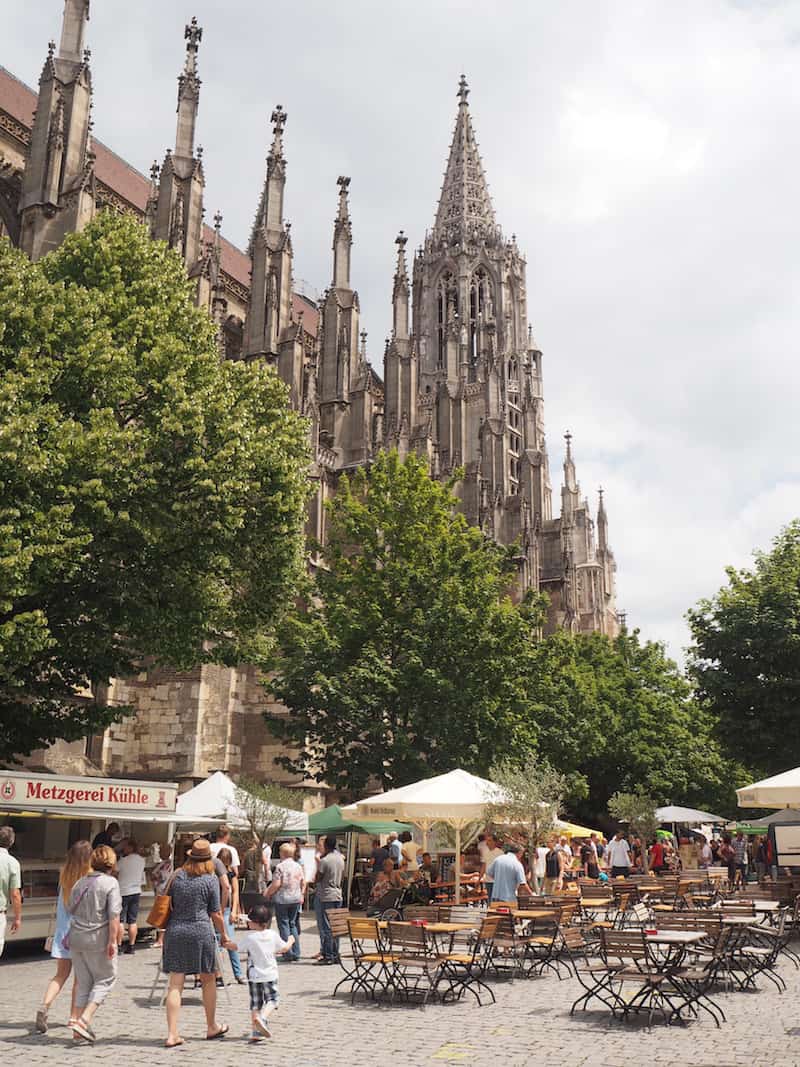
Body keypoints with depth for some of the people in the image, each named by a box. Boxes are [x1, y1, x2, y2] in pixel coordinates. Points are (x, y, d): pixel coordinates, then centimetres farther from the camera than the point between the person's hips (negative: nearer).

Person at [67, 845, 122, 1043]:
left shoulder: (80, 882, 10)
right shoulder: (111, 883, -9)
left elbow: (70, 909, 19)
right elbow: (114, 914, -15)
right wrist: (112, 940, -13)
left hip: (76, 937, 6)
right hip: (98, 938, -6)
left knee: (83, 982, 15)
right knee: (105, 979, 7)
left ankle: (78, 1021, 14)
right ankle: (85, 1020, -6)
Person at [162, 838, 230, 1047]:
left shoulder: (177, 876, 4)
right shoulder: (211, 880, -5)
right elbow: (215, 914, -2)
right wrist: (224, 935, 11)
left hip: (175, 931, 3)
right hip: (200, 932, -3)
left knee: (175, 984, 4)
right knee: (208, 981, 15)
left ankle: (172, 1034, -1)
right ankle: (212, 1027, 28)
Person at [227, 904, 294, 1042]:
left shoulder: (248, 937, -11)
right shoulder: (273, 935, -2)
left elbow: (235, 946, 1)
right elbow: (284, 948, 11)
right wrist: (290, 941, 32)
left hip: (254, 976, 0)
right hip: (270, 975, 0)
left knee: (255, 1003, 10)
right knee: (272, 999, 10)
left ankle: (255, 1032, 7)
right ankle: (262, 1018, -16)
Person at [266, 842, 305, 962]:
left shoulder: (280, 867, -12)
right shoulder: (298, 866, 6)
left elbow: (276, 884, -16)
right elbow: (303, 883, 10)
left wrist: (268, 894, -2)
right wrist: (302, 895, 22)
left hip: (282, 899, -6)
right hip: (296, 899, 6)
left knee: (284, 925, 2)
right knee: (293, 924, 15)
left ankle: (288, 954, 0)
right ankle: (296, 953, 14)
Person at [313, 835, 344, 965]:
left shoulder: (324, 860, -14)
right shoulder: (340, 859, 7)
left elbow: (317, 879, -8)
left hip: (326, 897, -7)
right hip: (338, 895, 7)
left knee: (327, 927, -2)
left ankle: (328, 956, -1)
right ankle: (335, 955, 14)